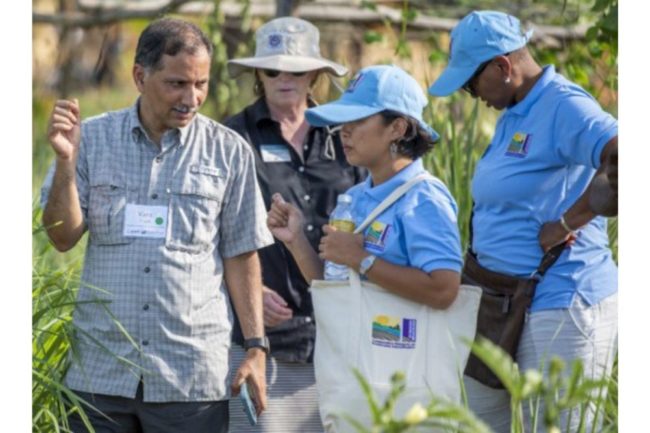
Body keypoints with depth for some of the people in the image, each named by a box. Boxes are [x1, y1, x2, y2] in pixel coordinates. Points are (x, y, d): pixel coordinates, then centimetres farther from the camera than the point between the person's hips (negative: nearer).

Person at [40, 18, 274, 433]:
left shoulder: (229, 152, 3)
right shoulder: (93, 138, 4)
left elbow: (241, 255, 6)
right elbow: (63, 237, 2)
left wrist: (256, 346, 1)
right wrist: (66, 160, -11)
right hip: (100, 369, 1)